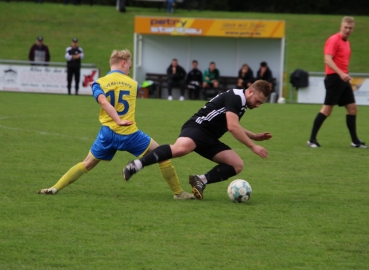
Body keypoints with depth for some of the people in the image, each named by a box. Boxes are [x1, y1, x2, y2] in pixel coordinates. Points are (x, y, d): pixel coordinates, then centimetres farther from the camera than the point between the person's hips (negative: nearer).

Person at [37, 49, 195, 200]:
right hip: (130, 134, -2)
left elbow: (103, 101, -14)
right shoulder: (133, 83, 8)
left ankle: (55, 188, 12)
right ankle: (178, 193, 11)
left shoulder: (99, 83, 4)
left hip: (108, 134, 2)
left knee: (87, 164, 19)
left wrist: (118, 120, -19)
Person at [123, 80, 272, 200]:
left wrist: (254, 136, 30)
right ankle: (136, 165, -37)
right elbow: (232, 127, -20)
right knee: (181, 148, -41)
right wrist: (253, 146, -15)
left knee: (237, 165, -2)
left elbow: (233, 127, 38)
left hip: (209, 140, 10)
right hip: (197, 128, -10)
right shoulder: (235, 97, -10)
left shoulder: (241, 102, 20)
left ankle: (201, 180, -10)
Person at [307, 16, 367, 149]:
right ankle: (312, 139, -4)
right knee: (327, 109, -9)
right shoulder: (334, 40, -11)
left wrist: (346, 76, 19)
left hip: (343, 79, 9)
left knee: (352, 108, 7)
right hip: (334, 78, -9)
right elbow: (328, 60, -21)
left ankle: (355, 141, 13)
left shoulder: (346, 42, 17)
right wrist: (340, 73, -31)